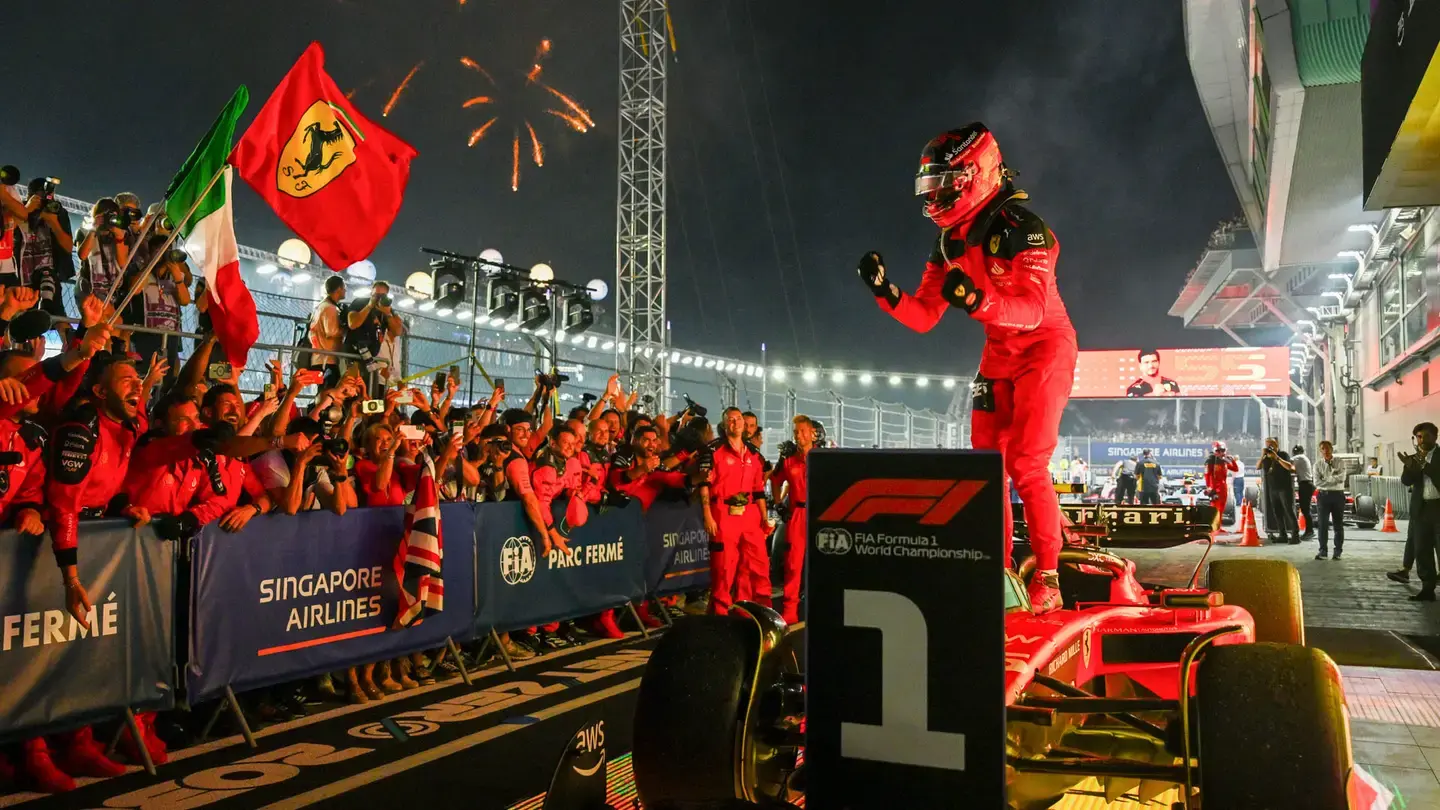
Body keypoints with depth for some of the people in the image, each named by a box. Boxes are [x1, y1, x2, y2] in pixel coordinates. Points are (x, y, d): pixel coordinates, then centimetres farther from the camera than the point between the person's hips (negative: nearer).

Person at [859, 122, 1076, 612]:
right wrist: (885, 291, -14)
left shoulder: (1020, 226, -20)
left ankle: (1047, 578, -5)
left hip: (1044, 346, -8)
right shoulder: (950, 242, 4)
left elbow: (1033, 309, -28)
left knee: (1027, 466, -15)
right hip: (999, 354, 8)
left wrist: (977, 301, -44)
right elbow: (923, 317, 4)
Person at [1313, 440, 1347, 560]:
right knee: (1323, 523, -2)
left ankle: (1338, 551, 14)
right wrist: (1333, 480, -11)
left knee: (1338, 524, 6)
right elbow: (1317, 482, -6)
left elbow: (1341, 478, -13)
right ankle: (1323, 550, 3)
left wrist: (1326, 479, -11)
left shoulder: (1339, 462, 1)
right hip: (1323, 495, 0)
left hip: (1338, 495, 0)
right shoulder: (1318, 463, 4)